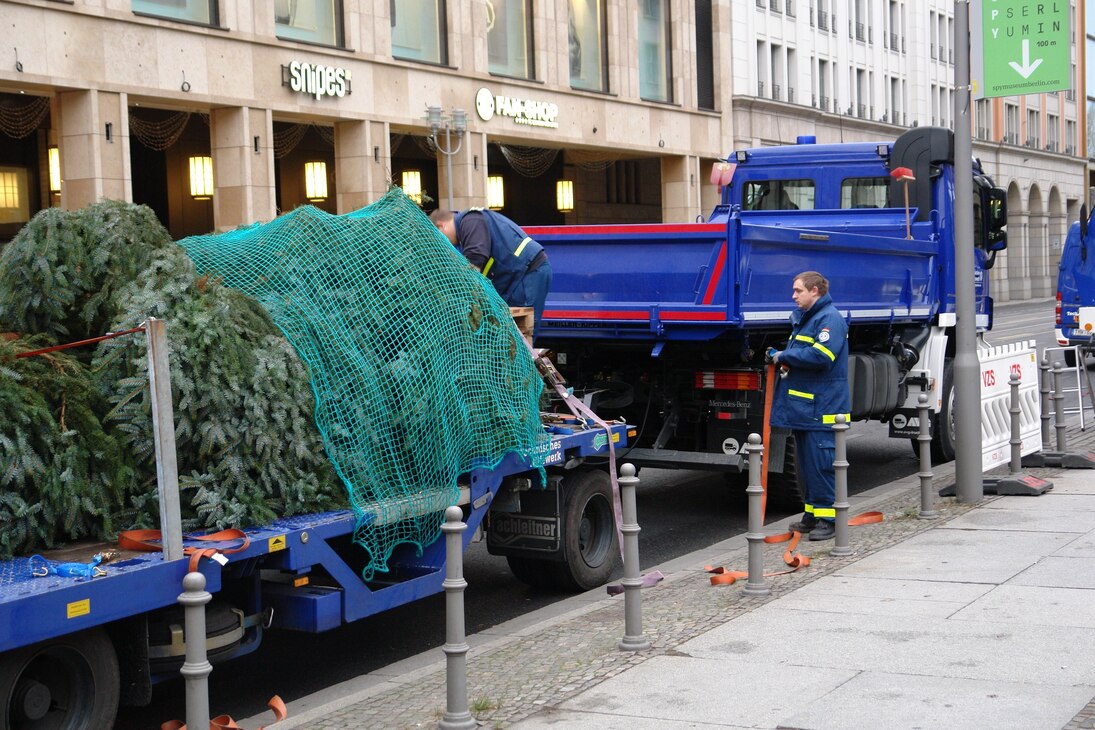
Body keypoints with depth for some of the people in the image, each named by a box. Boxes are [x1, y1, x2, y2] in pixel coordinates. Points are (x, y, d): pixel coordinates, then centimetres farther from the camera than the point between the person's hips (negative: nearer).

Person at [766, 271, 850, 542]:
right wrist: (781, 358, 9)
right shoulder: (803, 319, 20)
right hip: (802, 406, 10)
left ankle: (827, 518, -2)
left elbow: (822, 355, -26)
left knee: (821, 464, -7)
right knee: (807, 465, 14)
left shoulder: (830, 319, -12)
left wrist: (785, 356, -13)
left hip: (821, 408, -10)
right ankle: (812, 515, 22)